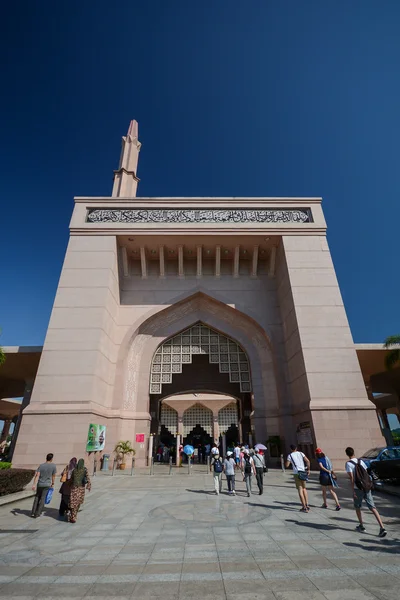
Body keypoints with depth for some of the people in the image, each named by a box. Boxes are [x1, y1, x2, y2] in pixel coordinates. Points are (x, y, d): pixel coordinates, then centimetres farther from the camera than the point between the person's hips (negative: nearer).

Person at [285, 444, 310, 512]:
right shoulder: (301, 453, 8)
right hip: (303, 472, 4)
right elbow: (307, 461, -4)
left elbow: (287, 465, -2)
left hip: (297, 473, -4)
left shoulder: (290, 455, -1)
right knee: (304, 488, 21)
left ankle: (304, 507, -3)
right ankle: (306, 505, 18)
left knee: (300, 490, 0)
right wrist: (308, 470, 4)